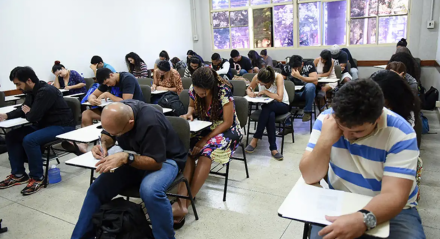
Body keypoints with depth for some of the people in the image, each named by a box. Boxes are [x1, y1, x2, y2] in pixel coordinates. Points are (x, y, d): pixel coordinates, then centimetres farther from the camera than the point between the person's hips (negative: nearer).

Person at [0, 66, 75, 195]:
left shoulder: (46, 91, -24)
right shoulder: (32, 91, 7)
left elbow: (33, 117, -25)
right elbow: (23, 109, 20)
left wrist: (27, 113, -1)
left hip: (62, 126, -10)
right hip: (45, 124, 10)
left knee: (29, 140, -30)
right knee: (12, 136, 3)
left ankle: (38, 178, -12)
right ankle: (18, 174, 10)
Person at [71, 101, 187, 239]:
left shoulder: (151, 123, -33)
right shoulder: (117, 112, -12)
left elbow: (156, 162, -28)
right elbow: (107, 135, 8)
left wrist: (126, 158, -40)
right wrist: (103, 144, -15)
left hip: (164, 159, -6)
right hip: (133, 158, 6)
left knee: (150, 191, -37)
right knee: (98, 187, -13)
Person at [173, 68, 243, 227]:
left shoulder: (224, 91, -21)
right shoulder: (193, 90, -5)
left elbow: (227, 123, -17)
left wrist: (205, 139, -23)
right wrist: (189, 114, -10)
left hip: (226, 130, -5)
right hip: (205, 128, 5)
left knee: (206, 152, -34)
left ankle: (185, 203, -27)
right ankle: (181, 199, -36)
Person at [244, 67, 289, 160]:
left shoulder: (278, 77, -24)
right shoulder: (257, 77, -12)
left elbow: (279, 98, -31)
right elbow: (249, 88, 6)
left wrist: (265, 91, -26)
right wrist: (250, 93, -17)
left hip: (282, 105, -3)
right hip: (267, 106, 3)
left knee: (267, 107, -38)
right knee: (270, 115, -36)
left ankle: (255, 140, -30)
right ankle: (273, 149, -31)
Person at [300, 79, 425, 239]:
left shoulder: (400, 133, -18)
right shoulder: (326, 119, -13)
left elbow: (394, 195, -24)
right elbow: (310, 177, -13)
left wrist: (364, 219, -43)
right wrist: (325, 141, -28)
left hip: (391, 208, 0)